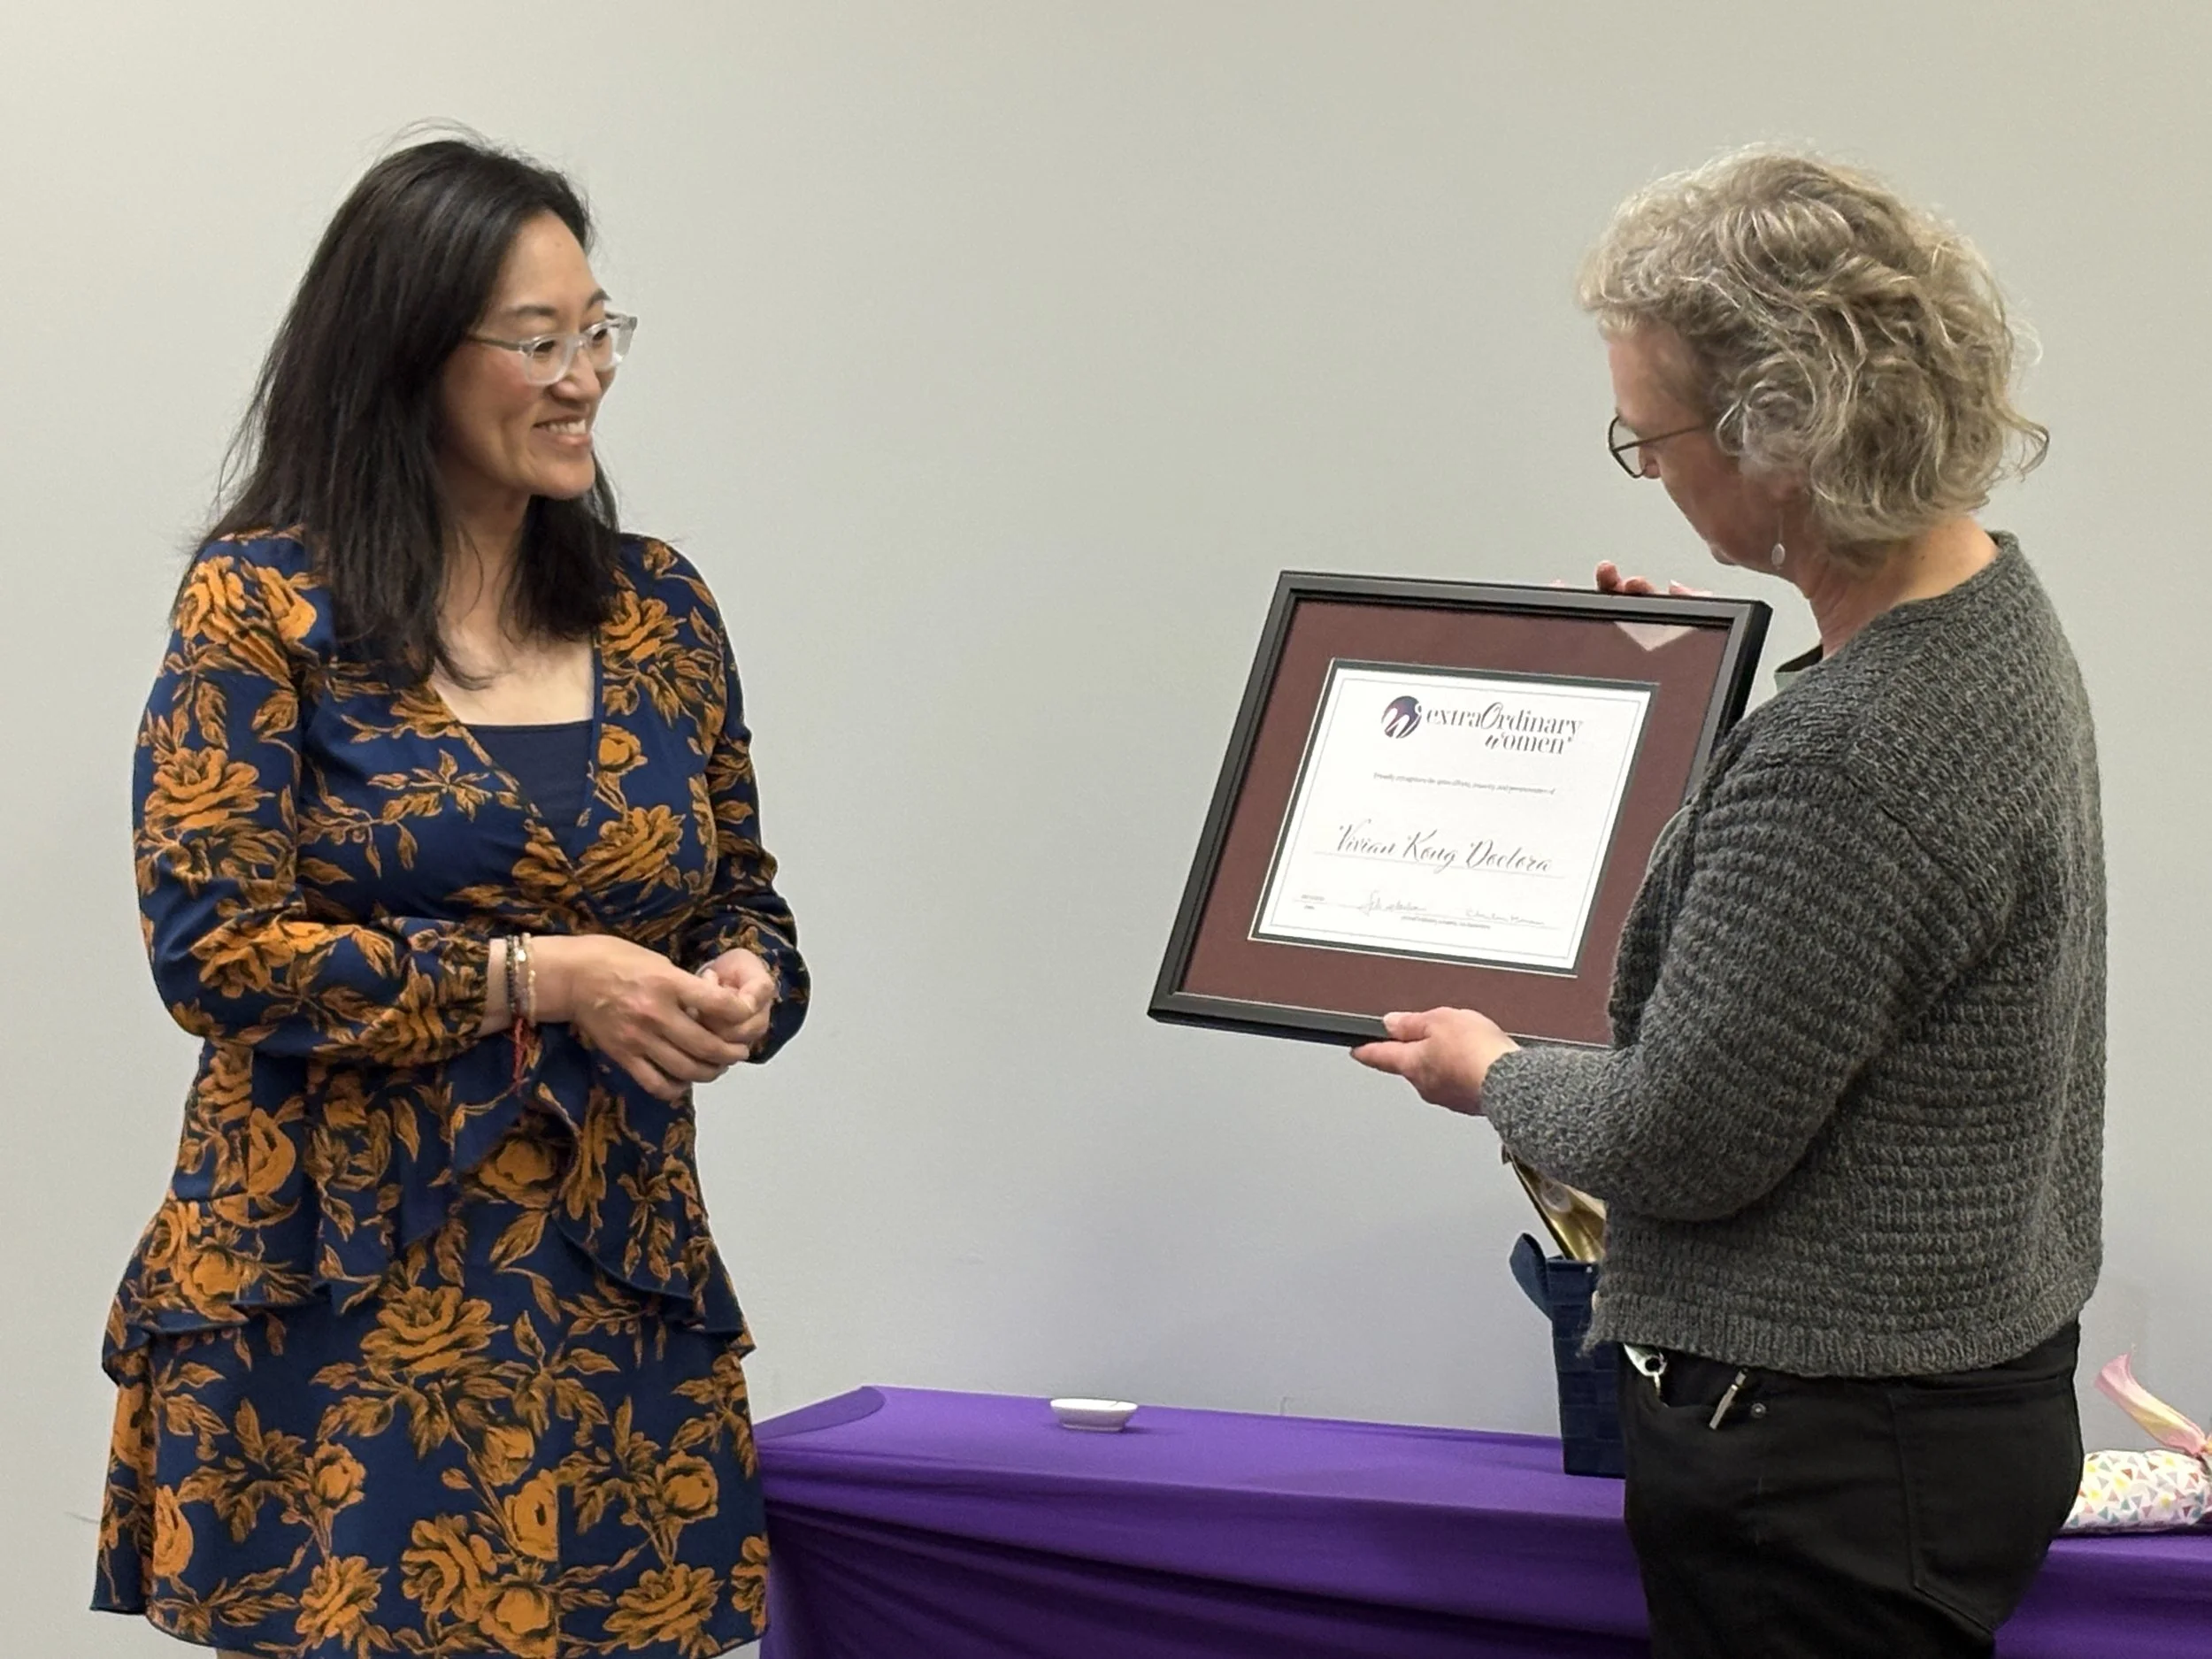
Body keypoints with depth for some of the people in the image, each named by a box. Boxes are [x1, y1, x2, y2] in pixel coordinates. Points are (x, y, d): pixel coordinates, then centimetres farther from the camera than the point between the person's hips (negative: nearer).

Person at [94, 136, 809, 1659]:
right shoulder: (265, 603, -3)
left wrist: (743, 987, -5)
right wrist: (533, 980, -15)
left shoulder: (659, 609, 11)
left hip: (618, 1287, 4)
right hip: (343, 1292, -4)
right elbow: (212, 947, -9)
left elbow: (747, 905, 19)